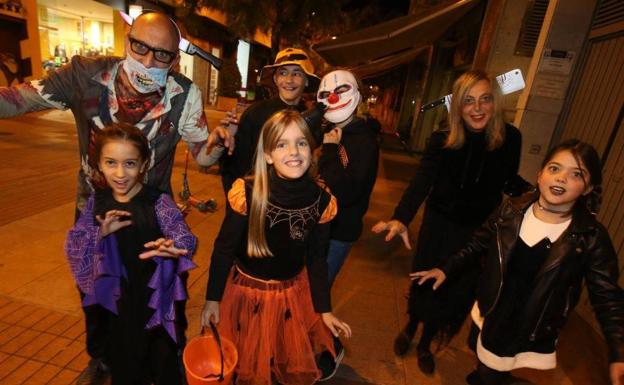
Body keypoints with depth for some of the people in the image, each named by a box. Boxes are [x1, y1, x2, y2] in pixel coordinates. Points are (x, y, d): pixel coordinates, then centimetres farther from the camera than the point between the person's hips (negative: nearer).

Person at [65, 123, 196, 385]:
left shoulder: (159, 202, -19)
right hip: (119, 300, 4)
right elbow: (72, 246, -2)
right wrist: (101, 233, -22)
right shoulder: (97, 202, -5)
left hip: (157, 299, -3)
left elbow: (186, 240, -29)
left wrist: (172, 248, -51)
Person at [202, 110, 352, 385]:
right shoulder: (247, 193, -23)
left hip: (294, 294, 2)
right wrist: (212, 298, -3)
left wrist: (325, 309, 1)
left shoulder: (321, 200, -15)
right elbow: (224, 249, -11)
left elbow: (317, 259, -3)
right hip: (247, 292, -1)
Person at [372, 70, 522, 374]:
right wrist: (401, 218, -48)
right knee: (424, 281, 15)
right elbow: (421, 181, -34)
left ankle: (426, 344, 43)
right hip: (440, 223, -1)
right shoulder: (442, 140, -18)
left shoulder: (510, 138, -13)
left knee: (456, 290, 15)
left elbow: (509, 182, 4)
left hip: (479, 231, 2)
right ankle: (410, 328, 48)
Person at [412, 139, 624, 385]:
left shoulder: (592, 238, -17)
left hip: (532, 332, -3)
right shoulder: (511, 211, -11)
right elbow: (478, 245, 0)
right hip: (492, 313, 3)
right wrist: (446, 269, -1)